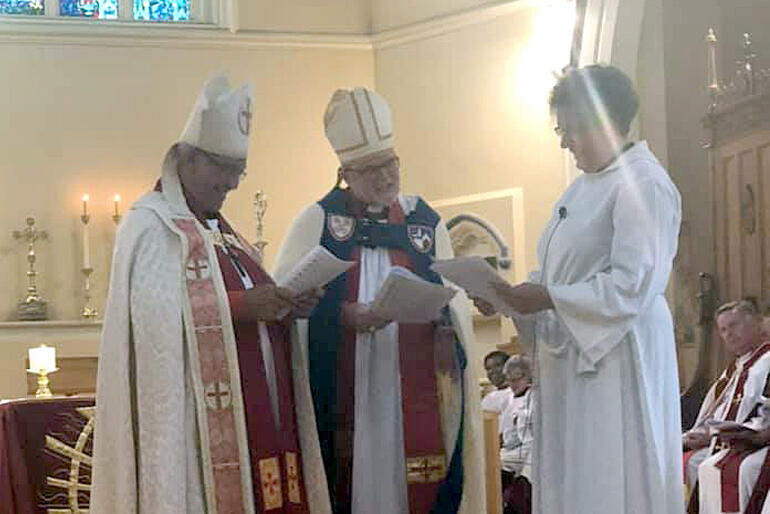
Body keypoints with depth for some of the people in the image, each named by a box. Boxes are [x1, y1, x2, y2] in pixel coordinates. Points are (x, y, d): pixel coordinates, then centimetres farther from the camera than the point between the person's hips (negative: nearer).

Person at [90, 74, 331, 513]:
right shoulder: (151, 226, -5)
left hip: (258, 412, 8)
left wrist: (283, 306, 1)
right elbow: (157, 318, -18)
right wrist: (241, 306, -23)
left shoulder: (218, 229, 19)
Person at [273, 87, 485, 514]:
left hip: (412, 390, 2)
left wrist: (447, 326, -12)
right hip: (341, 390, -2)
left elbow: (455, 302, 10)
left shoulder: (425, 222, 11)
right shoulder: (317, 221, 4)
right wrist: (343, 315, -18)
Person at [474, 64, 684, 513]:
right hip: (571, 356, 9)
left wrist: (546, 299, -21)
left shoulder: (643, 185, -12)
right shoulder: (585, 186, 17)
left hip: (616, 358, -9)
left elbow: (631, 286, -20)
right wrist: (511, 296, 3)